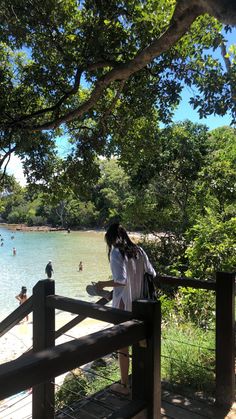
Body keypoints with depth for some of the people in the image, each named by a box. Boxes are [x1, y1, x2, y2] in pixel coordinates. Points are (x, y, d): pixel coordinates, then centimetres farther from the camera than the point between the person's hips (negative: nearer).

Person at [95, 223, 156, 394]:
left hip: (123, 305, -6)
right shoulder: (138, 250, 3)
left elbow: (121, 280, -25)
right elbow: (152, 273, 5)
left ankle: (124, 385, 21)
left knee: (123, 344, 8)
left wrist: (103, 284, -10)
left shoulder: (116, 253, -15)